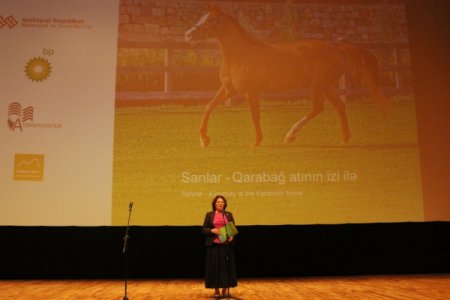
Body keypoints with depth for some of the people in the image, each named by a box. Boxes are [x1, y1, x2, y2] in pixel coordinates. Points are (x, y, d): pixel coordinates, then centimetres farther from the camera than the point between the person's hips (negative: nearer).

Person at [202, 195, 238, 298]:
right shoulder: (209, 214, 6)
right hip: (213, 244, -1)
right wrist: (212, 230, -14)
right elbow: (204, 229, 5)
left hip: (226, 244, 1)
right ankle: (216, 290, 9)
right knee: (214, 267, 0)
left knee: (226, 266, 2)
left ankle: (226, 288, 13)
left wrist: (232, 236, -10)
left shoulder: (229, 214, 10)